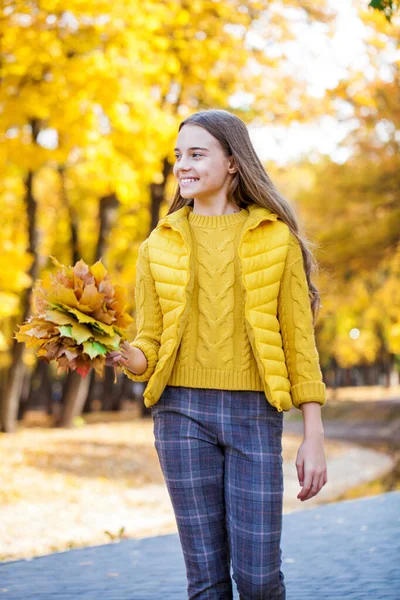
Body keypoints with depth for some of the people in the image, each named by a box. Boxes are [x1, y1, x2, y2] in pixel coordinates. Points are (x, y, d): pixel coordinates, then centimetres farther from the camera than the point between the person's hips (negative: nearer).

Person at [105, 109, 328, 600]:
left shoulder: (276, 237, 5)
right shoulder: (159, 245, 9)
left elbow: (299, 339, 4)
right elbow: (150, 346, 9)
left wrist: (313, 436, 0)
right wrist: (122, 356, -15)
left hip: (254, 413, -1)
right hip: (182, 410, 1)